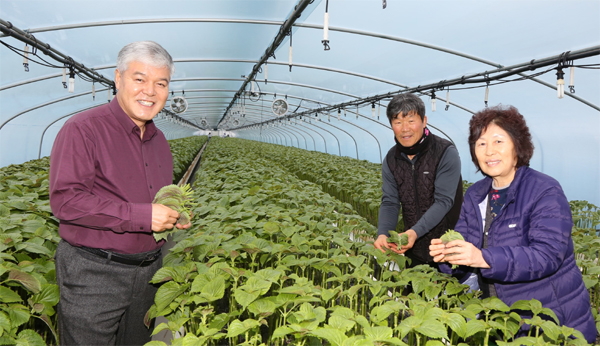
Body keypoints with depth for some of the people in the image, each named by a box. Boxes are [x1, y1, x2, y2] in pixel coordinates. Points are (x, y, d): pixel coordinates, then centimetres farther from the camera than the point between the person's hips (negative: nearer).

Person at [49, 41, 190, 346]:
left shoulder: (158, 140, 11)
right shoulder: (82, 129, -13)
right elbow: (65, 199, -21)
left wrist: (172, 215, 1)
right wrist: (142, 216, -24)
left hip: (148, 272, 7)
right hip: (92, 274, -7)